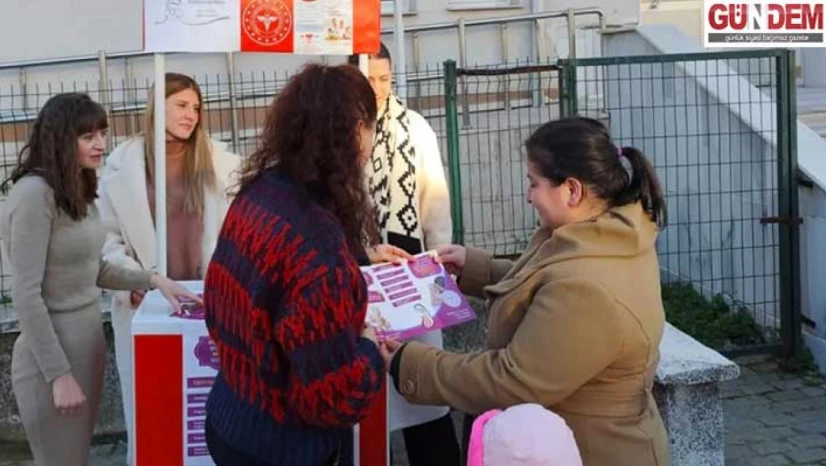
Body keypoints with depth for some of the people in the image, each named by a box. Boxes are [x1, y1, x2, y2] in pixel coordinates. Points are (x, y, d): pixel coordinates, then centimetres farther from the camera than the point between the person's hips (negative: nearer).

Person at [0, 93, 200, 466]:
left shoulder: (78, 190, 9)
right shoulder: (34, 193, -19)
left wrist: (154, 281, 8)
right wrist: (59, 375, -19)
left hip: (88, 342, 9)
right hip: (52, 352, -9)